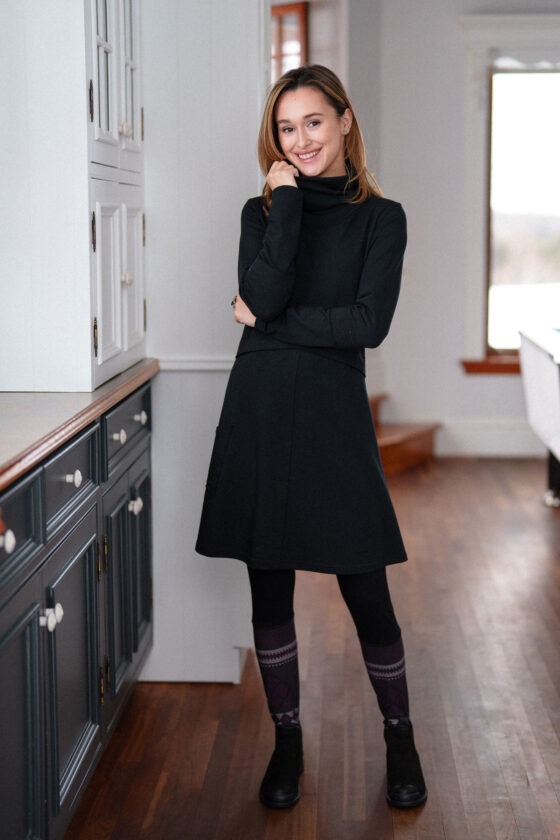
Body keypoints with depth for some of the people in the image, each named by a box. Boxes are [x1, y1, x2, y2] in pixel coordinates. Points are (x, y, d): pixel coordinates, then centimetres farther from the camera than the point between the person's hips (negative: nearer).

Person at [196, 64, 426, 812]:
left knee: (365, 590, 0)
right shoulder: (263, 210, 9)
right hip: (260, 411, 3)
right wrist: (289, 202, -7)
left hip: (334, 414, -2)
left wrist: (272, 320, -7)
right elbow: (263, 295, -10)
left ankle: (399, 737, 21)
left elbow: (369, 323, -11)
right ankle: (287, 739, 24)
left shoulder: (380, 217, 2)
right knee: (269, 590, 8)